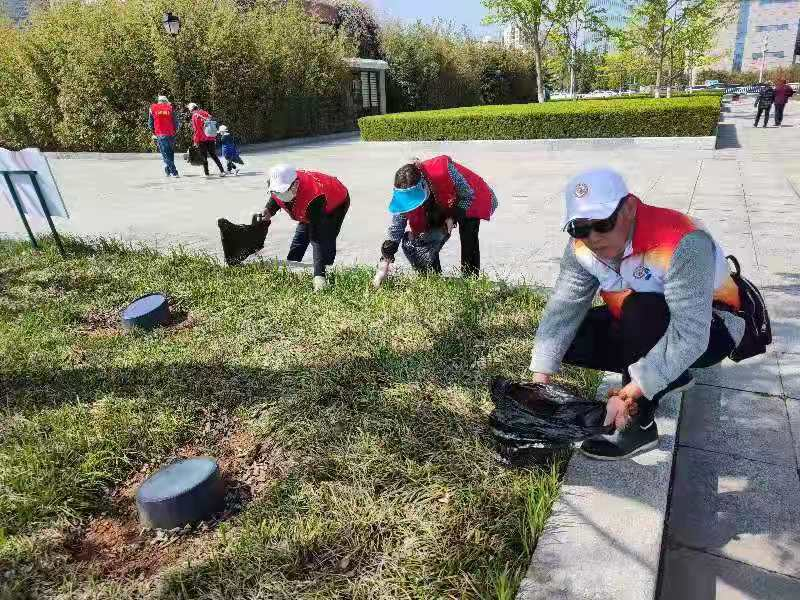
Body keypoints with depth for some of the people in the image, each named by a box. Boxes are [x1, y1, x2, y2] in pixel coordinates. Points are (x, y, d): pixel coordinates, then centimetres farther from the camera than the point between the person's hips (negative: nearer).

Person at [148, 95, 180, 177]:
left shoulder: (153, 108, 7)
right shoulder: (170, 108, 5)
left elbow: (150, 122, 9)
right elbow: (176, 121, 2)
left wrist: (153, 133, 20)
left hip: (160, 134, -1)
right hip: (171, 134, 1)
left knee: (165, 154, -1)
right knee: (170, 153, 13)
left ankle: (173, 172, -9)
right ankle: (169, 170, 15)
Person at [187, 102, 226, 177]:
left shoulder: (195, 116, -5)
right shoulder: (206, 114, 12)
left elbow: (196, 130, -10)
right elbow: (214, 126, 14)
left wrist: (195, 140, -3)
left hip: (202, 140, -5)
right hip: (211, 138, 5)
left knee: (204, 156, 2)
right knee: (213, 155, 13)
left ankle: (206, 173, 2)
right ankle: (222, 171, 6)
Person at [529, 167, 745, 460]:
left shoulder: (682, 244, -35)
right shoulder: (583, 246, -14)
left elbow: (690, 335, -40)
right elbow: (563, 308, -18)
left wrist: (632, 393, -44)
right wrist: (540, 377, -26)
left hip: (709, 329, -6)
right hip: (643, 326, 7)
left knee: (641, 310, -36)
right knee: (569, 339, -9)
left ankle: (639, 425, -18)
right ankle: (669, 376, 9)